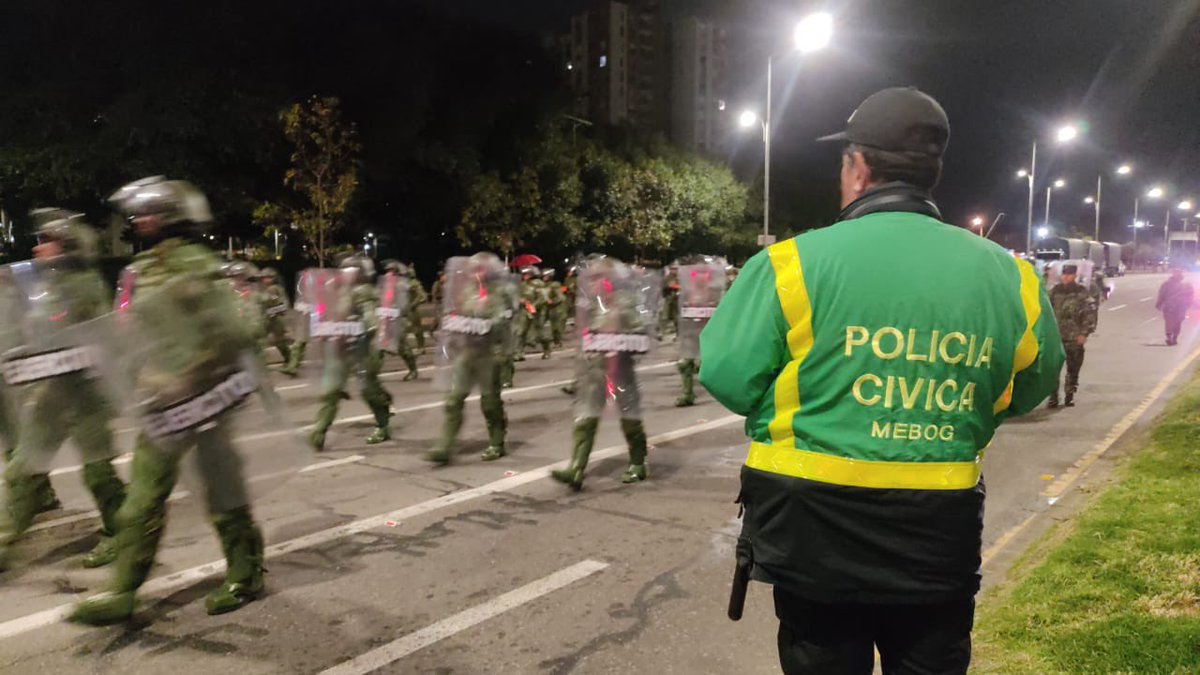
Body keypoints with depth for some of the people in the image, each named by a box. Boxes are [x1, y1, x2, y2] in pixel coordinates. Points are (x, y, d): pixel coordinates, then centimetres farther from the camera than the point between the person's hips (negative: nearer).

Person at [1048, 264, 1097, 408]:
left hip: (1074, 339, -2)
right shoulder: (1054, 291, 8)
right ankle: (1053, 397, 4)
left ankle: (1070, 396, 20)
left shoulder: (1082, 293, -3)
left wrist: (1084, 333, -11)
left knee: (1073, 369, 6)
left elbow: (1091, 314, -5)